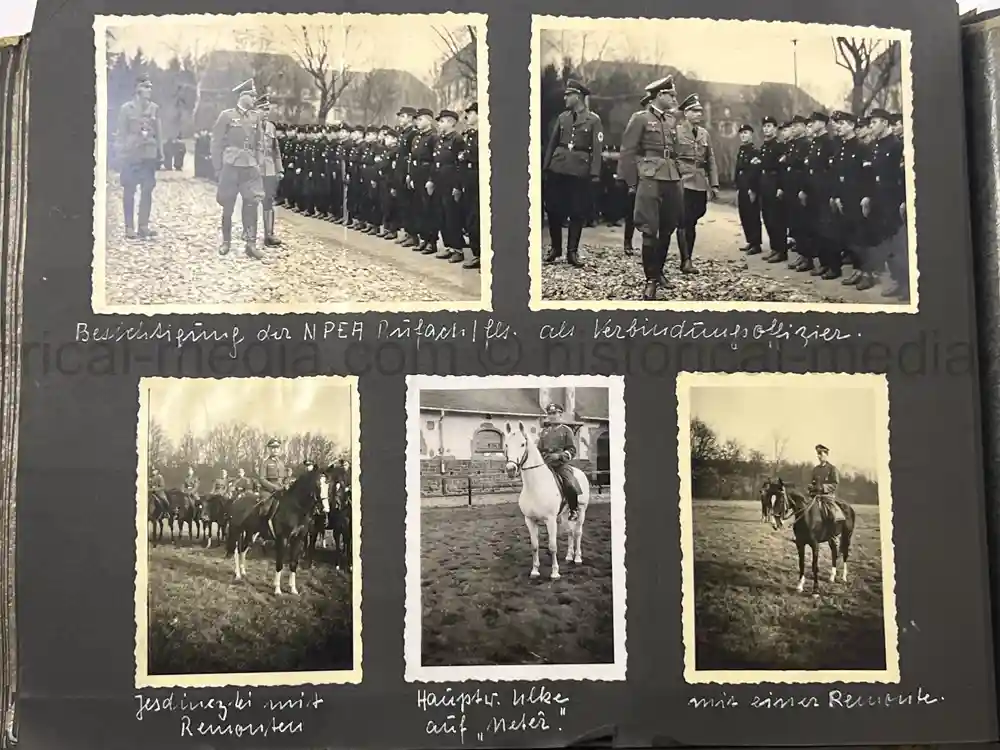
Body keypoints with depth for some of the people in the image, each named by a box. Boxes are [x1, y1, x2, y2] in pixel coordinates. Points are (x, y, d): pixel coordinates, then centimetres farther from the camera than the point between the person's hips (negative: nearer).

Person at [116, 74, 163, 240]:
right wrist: (121, 155, -5)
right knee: (129, 191, 1)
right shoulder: (126, 108, -2)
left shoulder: (154, 108, 7)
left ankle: (143, 226, 11)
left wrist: (160, 152, 8)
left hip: (149, 154, 3)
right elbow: (122, 133, -1)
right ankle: (129, 227, 6)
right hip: (131, 154, -3)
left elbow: (157, 132, 11)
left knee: (147, 189, 3)